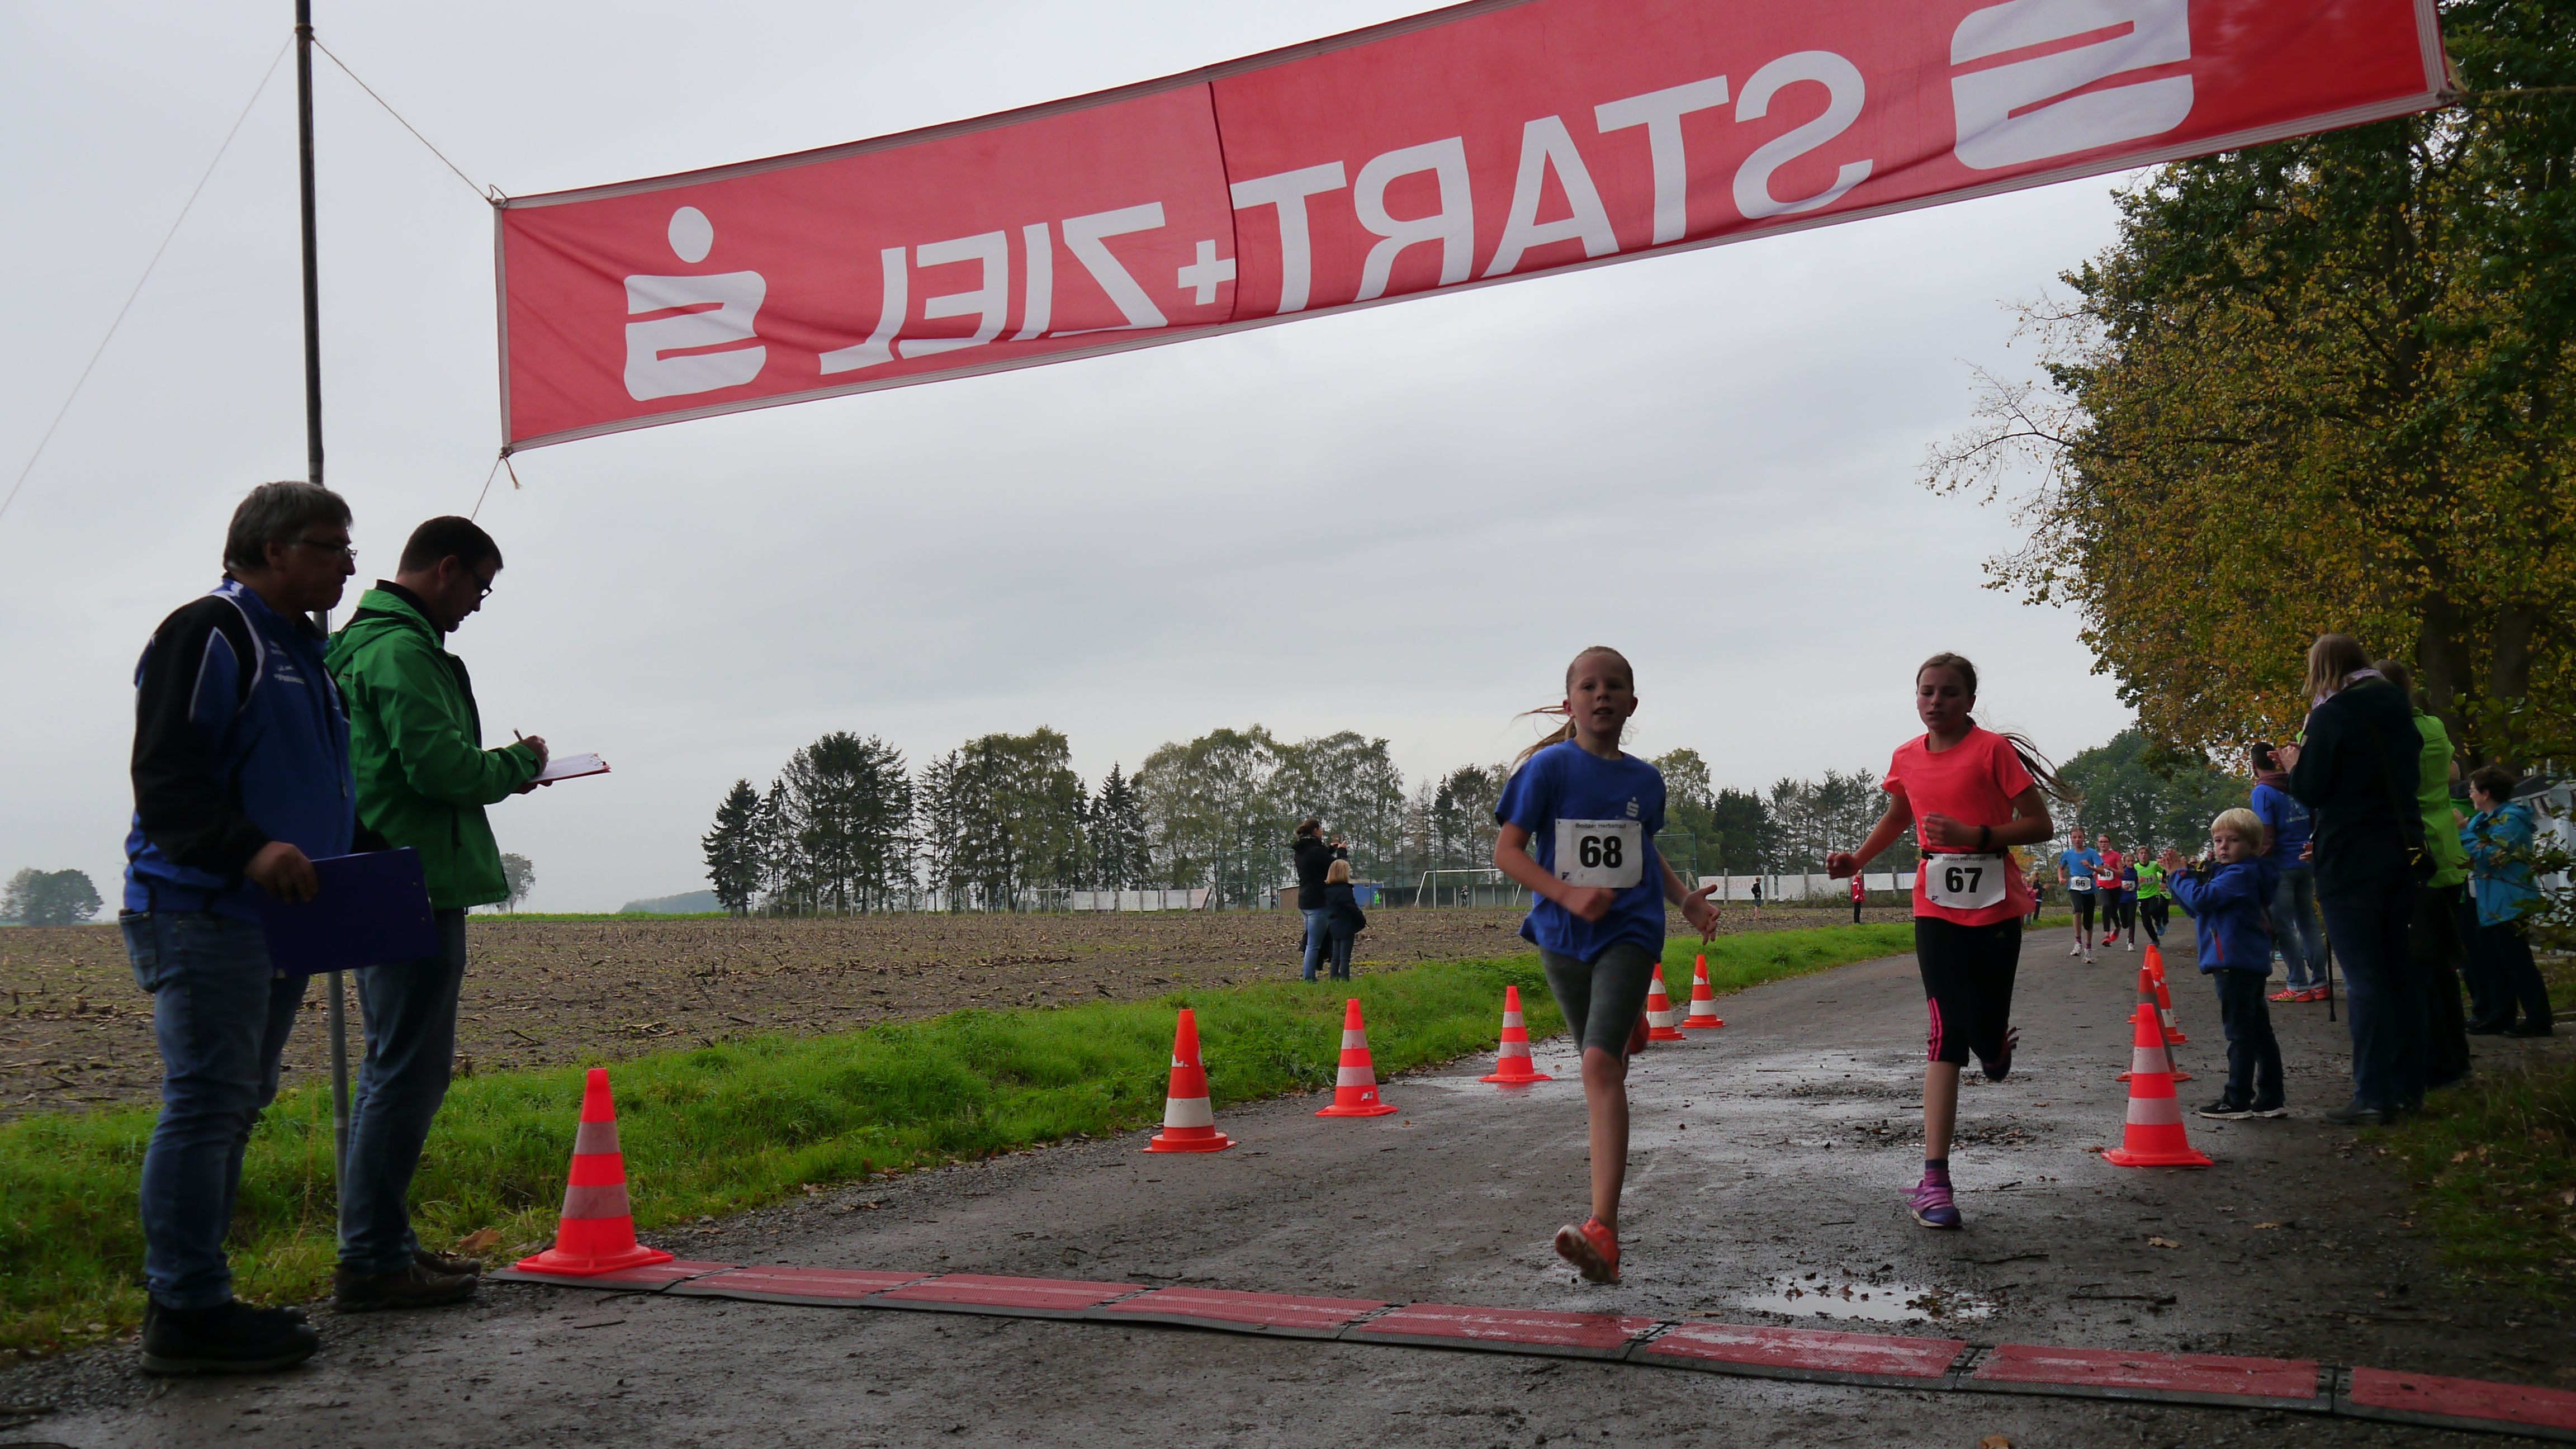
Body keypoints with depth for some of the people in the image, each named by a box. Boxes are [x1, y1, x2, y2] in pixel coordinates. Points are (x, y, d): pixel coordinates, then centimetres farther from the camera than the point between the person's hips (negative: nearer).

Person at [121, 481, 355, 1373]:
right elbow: (164, 777, -16)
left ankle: (191, 1298, 19)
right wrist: (249, 848, -28)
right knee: (206, 1102, -10)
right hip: (203, 914, -10)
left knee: (233, 1106, 12)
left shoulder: (302, 653, 23)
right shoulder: (208, 634, -7)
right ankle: (186, 1314, -5)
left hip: (275, 919, 10)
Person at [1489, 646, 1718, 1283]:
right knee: (1606, 1068, 14)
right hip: (1563, 936, 1)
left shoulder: (1645, 779, 7)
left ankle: (1602, 1232, -25)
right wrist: (1568, 895, -20)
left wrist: (1687, 899, 10)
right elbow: (1506, 851, -8)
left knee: (1600, 1065, -18)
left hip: (1629, 931, -1)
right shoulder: (1548, 767, -4)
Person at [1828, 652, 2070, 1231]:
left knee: (1985, 1039, 1)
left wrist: (1975, 835, -23)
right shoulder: (1907, 759, 6)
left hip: (1996, 910, -2)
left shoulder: (1993, 749, -8)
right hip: (1936, 910, 2)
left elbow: (2040, 825, -10)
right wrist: (1858, 858, 11)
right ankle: (1934, 1181, -9)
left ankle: (1998, 1044, 44)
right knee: (1948, 1036, -7)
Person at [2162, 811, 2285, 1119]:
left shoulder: (2240, 874, -14)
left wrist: (2180, 874, -9)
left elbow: (2201, 898, -24)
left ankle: (2238, 1101, -3)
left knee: (2240, 1032, -6)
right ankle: (2270, 1100, 18)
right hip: (2249, 963, 11)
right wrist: (2181, 874, 11)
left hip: (2235, 963, -11)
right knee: (2259, 1032, 12)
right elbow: (2196, 908, 23)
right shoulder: (2227, 872, 18)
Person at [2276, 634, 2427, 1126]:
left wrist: (2295, 764, 8)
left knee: (2364, 980, -6)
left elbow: (2310, 791, -13)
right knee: (2398, 976, 14)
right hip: (2401, 856, 8)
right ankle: (2407, 1089, 18)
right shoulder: (2396, 709, 11)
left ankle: (2373, 1097, -5)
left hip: (2350, 864, -7)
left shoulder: (2331, 716, -12)